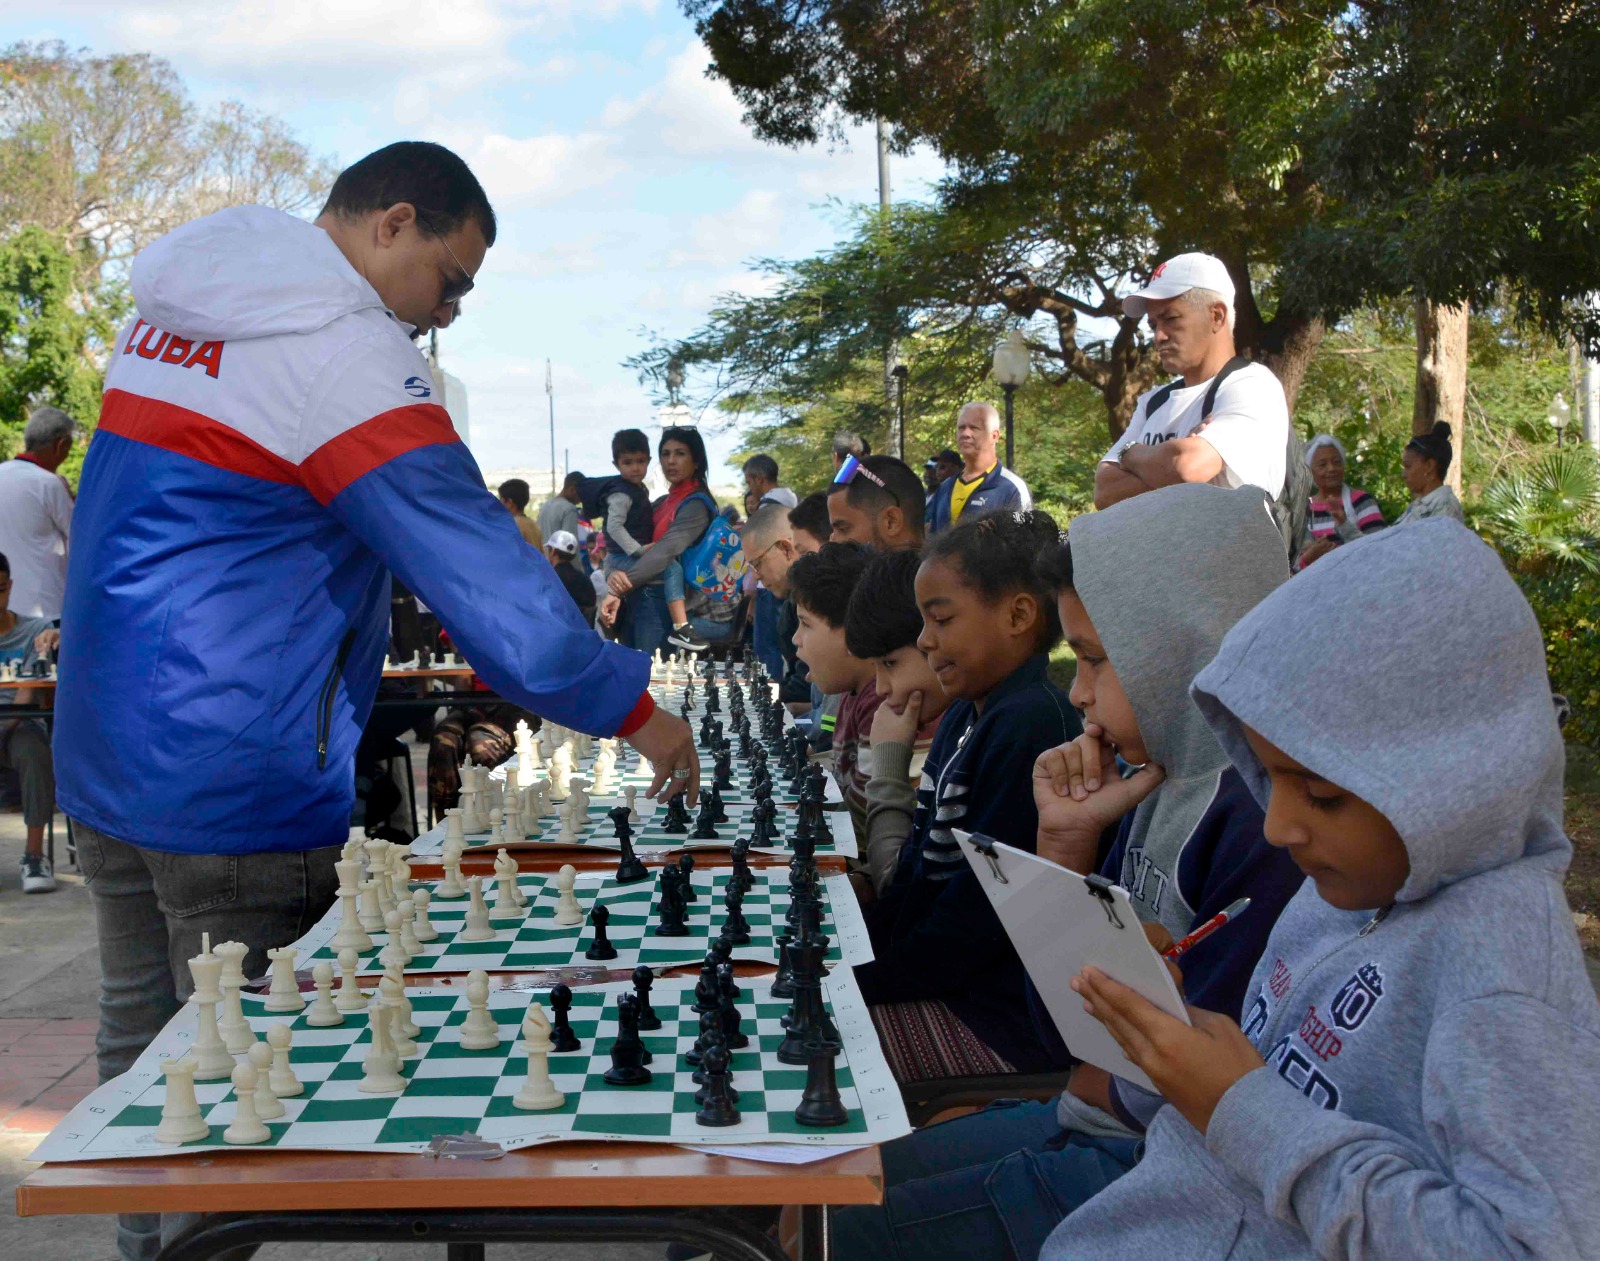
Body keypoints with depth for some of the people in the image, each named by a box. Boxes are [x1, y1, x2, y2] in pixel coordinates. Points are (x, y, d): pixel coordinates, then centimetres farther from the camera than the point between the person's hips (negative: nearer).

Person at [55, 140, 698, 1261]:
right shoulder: (340, 345, -16)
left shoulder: (167, 309, 12)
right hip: (235, 788, -9)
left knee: (143, 1058, 17)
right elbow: (481, 570, -19)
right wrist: (633, 708, -11)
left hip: (101, 760, 9)